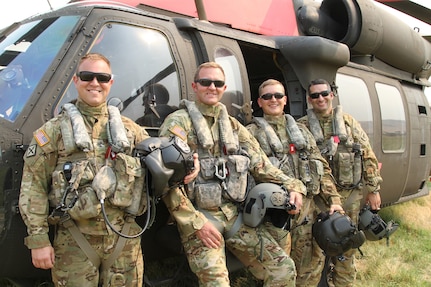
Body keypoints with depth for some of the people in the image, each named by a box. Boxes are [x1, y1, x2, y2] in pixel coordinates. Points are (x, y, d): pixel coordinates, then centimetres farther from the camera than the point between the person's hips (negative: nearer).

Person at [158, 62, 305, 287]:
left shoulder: (233, 125, 14)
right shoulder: (178, 123, -5)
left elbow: (260, 164, 12)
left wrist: (291, 186, -4)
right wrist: (196, 224, -16)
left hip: (235, 215, 6)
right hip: (198, 217, -5)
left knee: (284, 269, 1)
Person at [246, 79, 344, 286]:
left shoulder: (301, 130, 17)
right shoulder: (253, 132, 2)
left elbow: (322, 167, 15)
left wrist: (334, 199, 6)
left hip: (307, 207, 5)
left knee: (313, 262, 10)